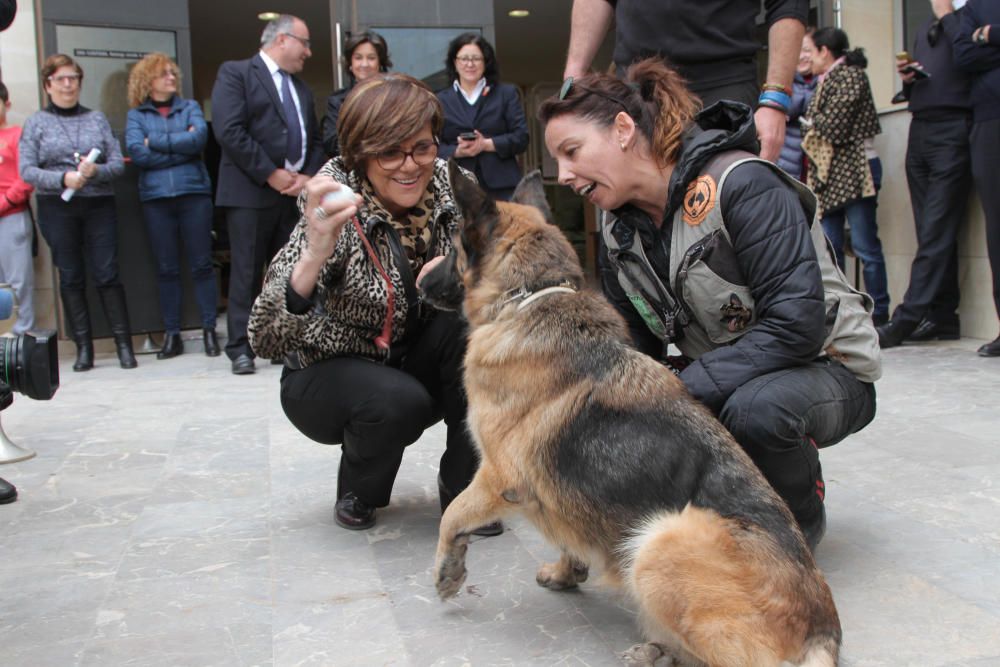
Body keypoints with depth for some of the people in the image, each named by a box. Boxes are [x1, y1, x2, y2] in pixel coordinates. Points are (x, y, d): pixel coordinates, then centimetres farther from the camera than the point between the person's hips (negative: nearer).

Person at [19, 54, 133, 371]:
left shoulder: (97, 118, 11)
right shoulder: (36, 122, 7)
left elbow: (118, 162, 5)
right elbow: (27, 170, -1)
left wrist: (97, 170, -15)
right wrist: (63, 179, -16)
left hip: (99, 205, 0)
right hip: (57, 208, 0)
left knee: (107, 273, -4)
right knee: (71, 277, 3)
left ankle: (124, 344, -1)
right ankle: (83, 348, 9)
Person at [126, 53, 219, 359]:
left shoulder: (190, 107, 11)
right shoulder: (136, 115, 9)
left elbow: (199, 138, -9)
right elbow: (137, 153, -7)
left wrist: (155, 141, -6)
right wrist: (181, 146, -4)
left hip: (194, 193, 0)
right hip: (156, 197, 0)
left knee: (202, 264, 0)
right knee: (166, 268, 5)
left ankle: (209, 330, 7)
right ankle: (171, 334, 11)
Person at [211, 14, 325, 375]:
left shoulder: (301, 88, 21)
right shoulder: (235, 72, -1)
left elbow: (315, 141, 18)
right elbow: (229, 131, -13)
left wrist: (307, 176, -1)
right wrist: (271, 174, -14)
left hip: (295, 191, 6)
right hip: (250, 191, -6)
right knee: (246, 272, -4)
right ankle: (240, 348, 3)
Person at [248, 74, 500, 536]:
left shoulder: (447, 185, -14)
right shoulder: (337, 212, -26)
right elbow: (264, 340, -33)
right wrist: (314, 255, -51)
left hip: (416, 367, 4)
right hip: (330, 376, -4)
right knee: (399, 400, -34)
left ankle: (462, 486, -6)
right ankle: (357, 490, 2)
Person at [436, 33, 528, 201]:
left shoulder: (506, 93, 13)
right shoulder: (440, 100, 14)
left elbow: (521, 137, 4)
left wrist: (487, 144, -11)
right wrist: (457, 152, -13)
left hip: (501, 187, 0)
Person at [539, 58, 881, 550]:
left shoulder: (740, 184, -23)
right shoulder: (619, 233, 0)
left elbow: (800, 322, -30)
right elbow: (633, 349, 4)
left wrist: (683, 391, -32)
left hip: (826, 370, -6)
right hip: (717, 378, 6)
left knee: (754, 410, -39)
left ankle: (802, 515, -4)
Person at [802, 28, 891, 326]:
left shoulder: (850, 75, -4)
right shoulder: (826, 82, 21)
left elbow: (834, 124, -11)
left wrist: (809, 123, 3)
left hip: (852, 169, -8)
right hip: (828, 173, 8)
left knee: (865, 245, -6)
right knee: (829, 247, 5)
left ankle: (879, 315, -2)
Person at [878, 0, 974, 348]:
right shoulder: (924, 31, 24)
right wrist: (907, 78, 7)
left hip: (953, 129, -8)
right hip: (919, 131, 8)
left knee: (936, 234, -10)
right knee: (933, 233, 6)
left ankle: (906, 319, -14)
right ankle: (942, 316, 9)